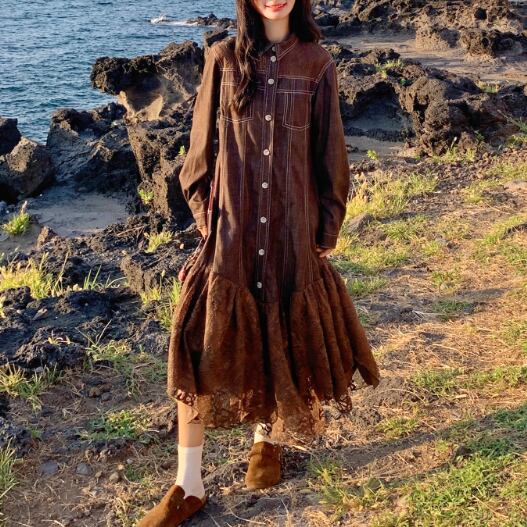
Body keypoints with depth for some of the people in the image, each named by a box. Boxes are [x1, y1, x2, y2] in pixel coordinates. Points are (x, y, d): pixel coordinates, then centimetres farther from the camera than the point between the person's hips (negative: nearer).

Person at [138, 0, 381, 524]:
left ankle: (267, 438, 40)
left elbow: (329, 152, 5)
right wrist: (205, 215, 1)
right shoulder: (223, 58, 0)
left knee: (283, 335, 12)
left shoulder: (317, 64, 1)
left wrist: (327, 228, 5)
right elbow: (202, 145, 5)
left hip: (292, 230, 1)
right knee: (200, 345, -5)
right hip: (231, 230, 0)